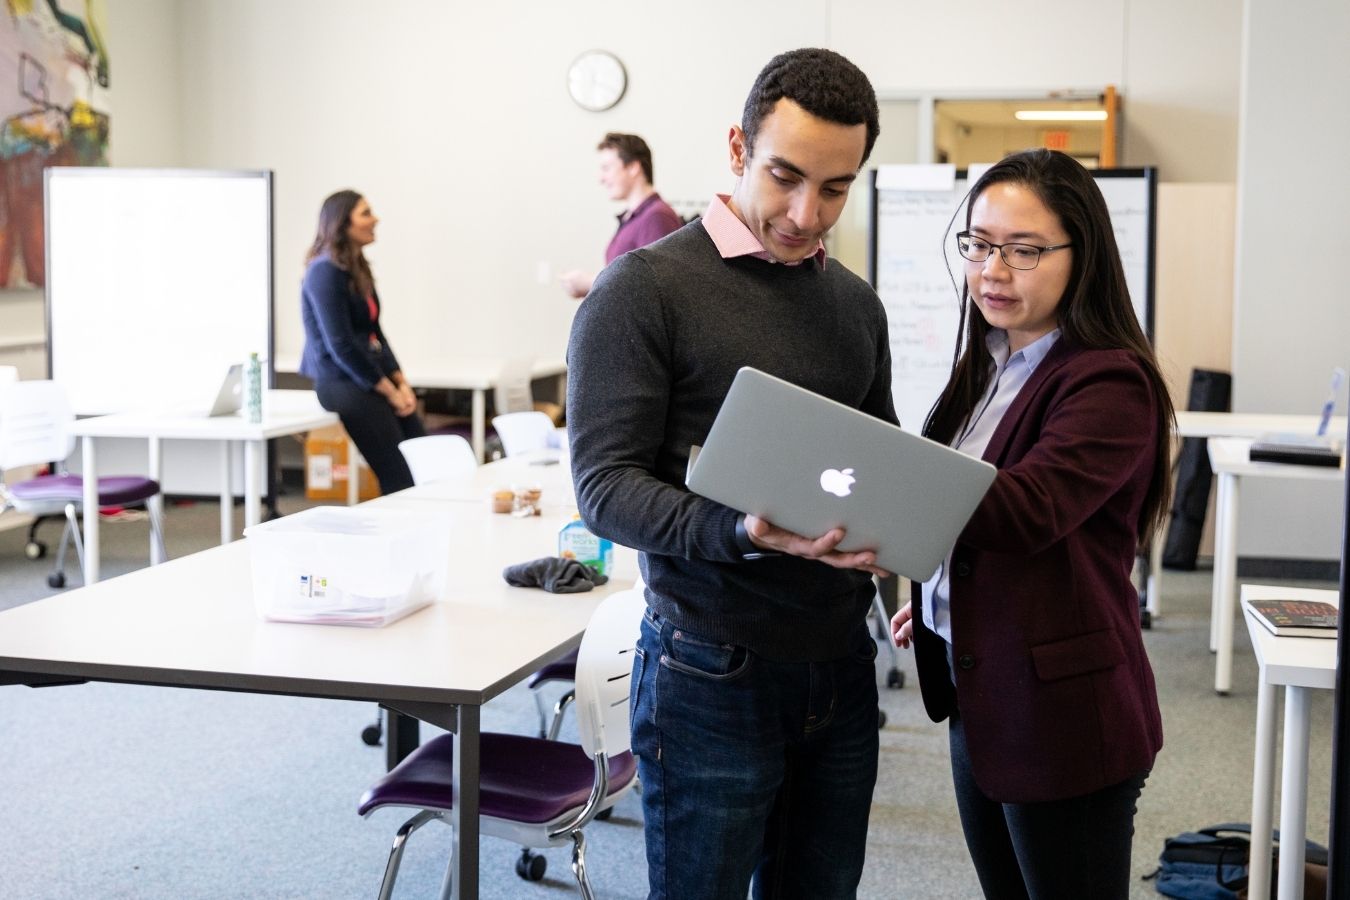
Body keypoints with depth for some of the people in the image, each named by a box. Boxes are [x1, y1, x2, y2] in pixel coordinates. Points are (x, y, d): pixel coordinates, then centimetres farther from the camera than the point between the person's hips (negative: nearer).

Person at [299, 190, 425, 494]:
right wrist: (388, 391, -13)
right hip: (339, 381, -9)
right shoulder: (326, 272, -13)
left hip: (368, 377, 9)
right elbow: (340, 344, -17)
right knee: (398, 477, -11)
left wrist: (400, 381, 4)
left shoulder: (358, 268, 15)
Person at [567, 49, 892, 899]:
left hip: (839, 663, 6)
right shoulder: (647, 287, -9)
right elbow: (606, 484, -14)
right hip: (713, 670, -6)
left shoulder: (857, 303, 10)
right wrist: (741, 533, -31)